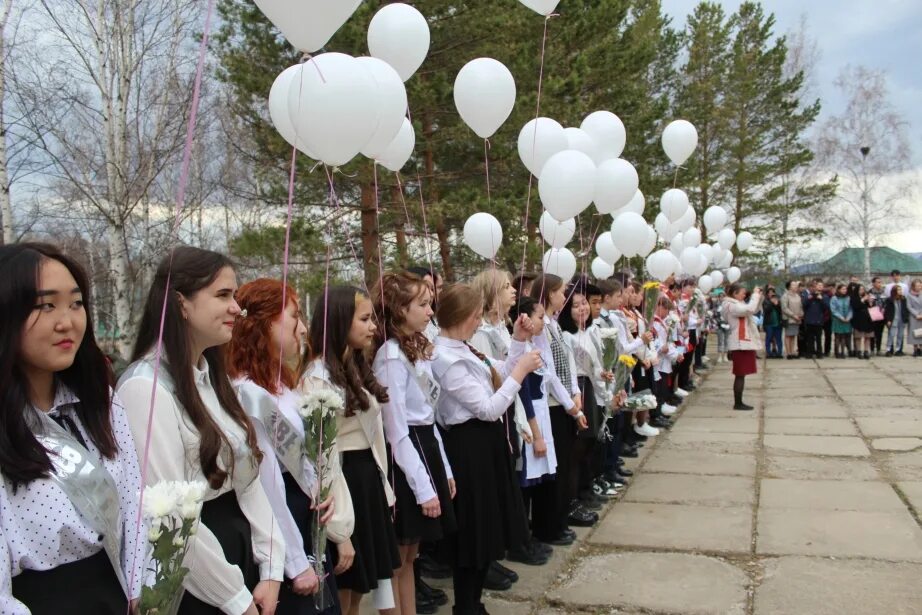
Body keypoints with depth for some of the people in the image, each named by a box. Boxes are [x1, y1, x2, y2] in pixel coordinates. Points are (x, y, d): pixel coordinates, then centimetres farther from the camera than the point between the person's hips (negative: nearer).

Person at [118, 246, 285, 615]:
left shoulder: (212, 375, 8)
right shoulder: (146, 387, -20)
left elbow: (248, 477, 5)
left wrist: (271, 567, -3)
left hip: (238, 549, 8)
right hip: (190, 584, -8)